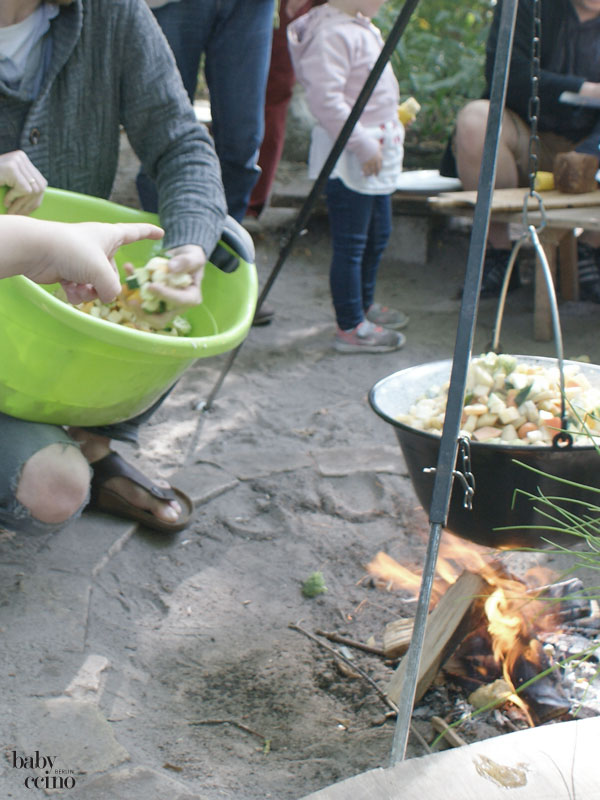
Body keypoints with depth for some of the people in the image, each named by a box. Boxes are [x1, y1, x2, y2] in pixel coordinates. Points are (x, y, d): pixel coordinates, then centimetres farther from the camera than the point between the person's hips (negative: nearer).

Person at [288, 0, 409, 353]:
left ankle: (364, 303, 39)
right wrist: (363, 146, -26)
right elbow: (325, 98, -28)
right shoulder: (333, 34, -21)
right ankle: (350, 327, 6)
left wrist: (397, 112, 19)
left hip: (378, 156, 11)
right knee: (351, 243, -3)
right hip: (349, 159, -11)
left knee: (378, 233, 21)